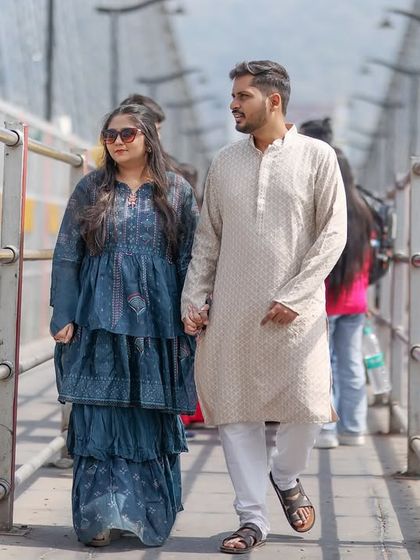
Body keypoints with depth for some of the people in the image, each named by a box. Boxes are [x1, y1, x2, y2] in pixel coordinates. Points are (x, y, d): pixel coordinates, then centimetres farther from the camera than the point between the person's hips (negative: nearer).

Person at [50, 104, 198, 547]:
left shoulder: (176, 192, 7)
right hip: (100, 324, 0)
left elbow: (190, 258, 5)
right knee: (99, 418, -3)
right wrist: (64, 318, -3)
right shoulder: (90, 190, 8)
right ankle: (98, 516, 1)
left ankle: (150, 515, 16)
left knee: (153, 418, 5)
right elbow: (66, 257, 5)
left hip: (157, 324, 0)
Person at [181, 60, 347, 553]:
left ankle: (286, 475, 27)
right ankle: (252, 518, 11)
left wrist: (294, 296, -12)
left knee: (307, 406, -5)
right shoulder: (224, 162, 10)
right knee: (235, 410, 1)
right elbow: (207, 238, 13)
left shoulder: (317, 156, 0)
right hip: (231, 309, 3)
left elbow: (332, 234, -4)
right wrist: (193, 297, 3)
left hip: (296, 309, -3)